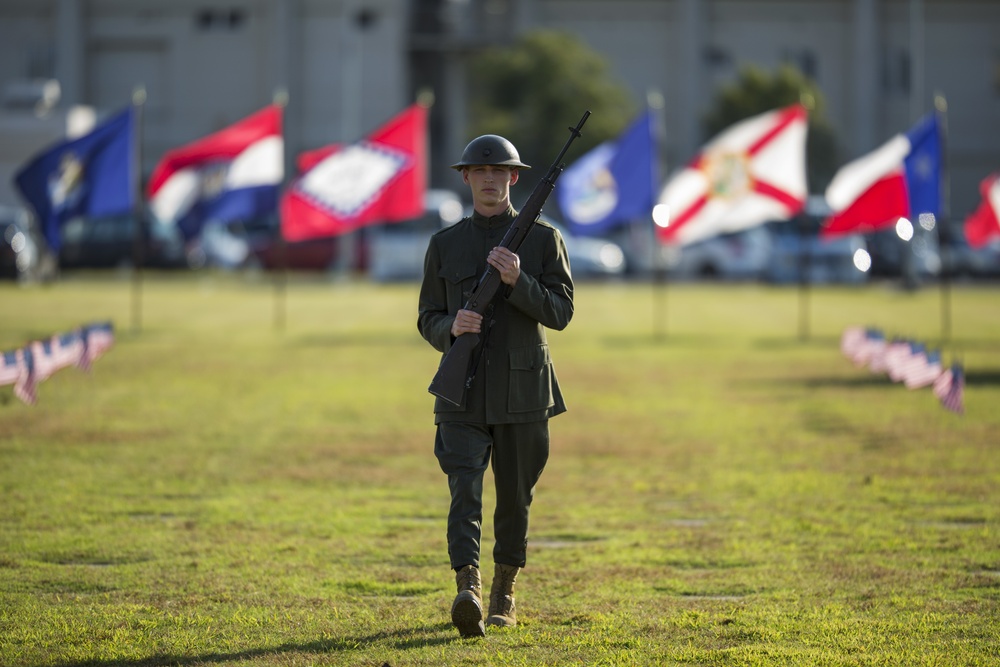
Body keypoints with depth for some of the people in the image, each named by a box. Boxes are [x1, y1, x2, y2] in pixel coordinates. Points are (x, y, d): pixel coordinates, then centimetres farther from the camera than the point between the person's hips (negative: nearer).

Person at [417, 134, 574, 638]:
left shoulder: (542, 238, 3)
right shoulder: (444, 244, 7)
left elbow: (560, 313, -5)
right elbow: (428, 319, 9)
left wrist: (517, 280, -21)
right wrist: (452, 327, -15)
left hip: (522, 390, 0)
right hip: (463, 393, 0)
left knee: (514, 497, 9)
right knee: (464, 491, -16)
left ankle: (504, 594, 26)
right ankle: (468, 592, -30)